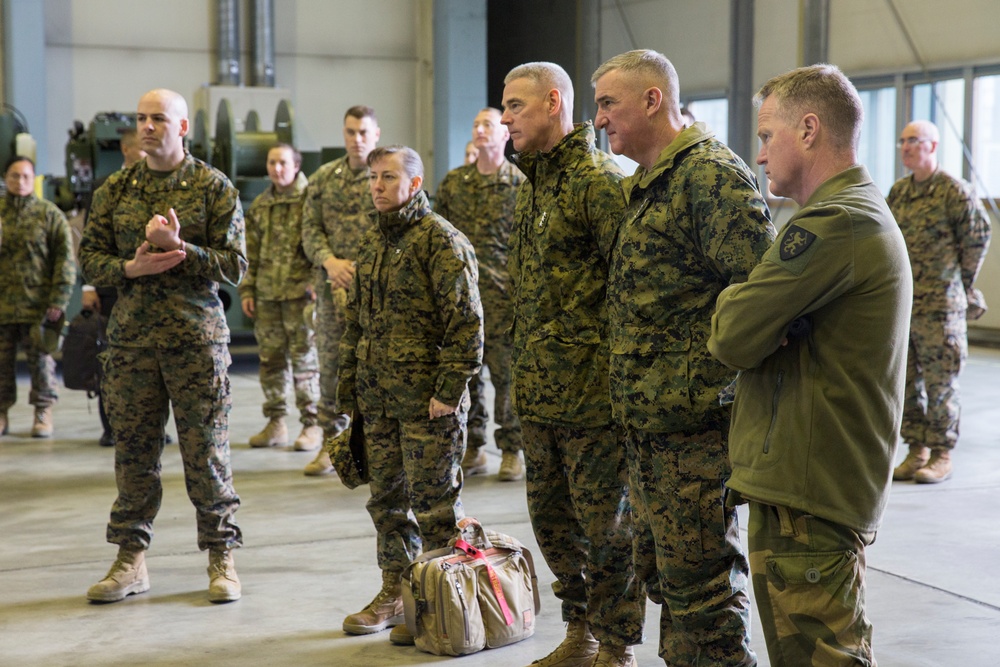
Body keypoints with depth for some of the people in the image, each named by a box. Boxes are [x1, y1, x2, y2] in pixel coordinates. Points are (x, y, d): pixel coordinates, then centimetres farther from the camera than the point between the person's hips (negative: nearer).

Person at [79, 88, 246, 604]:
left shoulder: (215, 188, 0)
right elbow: (89, 258, 9)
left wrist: (179, 247, -18)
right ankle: (131, 560, 16)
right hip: (131, 337, 3)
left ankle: (221, 559, 11)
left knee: (207, 452, 0)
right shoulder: (115, 190, 10)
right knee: (133, 451, 6)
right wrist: (131, 268, -10)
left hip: (196, 335, -3)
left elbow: (234, 266, -5)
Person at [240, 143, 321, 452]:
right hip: (266, 294, 6)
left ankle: (312, 425, 6)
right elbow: (251, 253, 18)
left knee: (305, 359, -2)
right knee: (271, 359, 9)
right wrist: (247, 289, 12)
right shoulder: (259, 206, 14)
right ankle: (275, 423, 18)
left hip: (300, 291, -6)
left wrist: (319, 283, -12)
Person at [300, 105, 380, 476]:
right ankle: (331, 443, 16)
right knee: (331, 365, 7)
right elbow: (310, 228, 9)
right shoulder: (323, 178, 11)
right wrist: (329, 261, -9)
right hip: (332, 286, 3)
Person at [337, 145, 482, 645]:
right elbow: (356, 319, 21)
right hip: (377, 397, 8)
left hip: (426, 397, -7)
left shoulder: (442, 241, -10)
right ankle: (395, 593, 24)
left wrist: (449, 389, -18)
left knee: (433, 502, -1)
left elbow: (466, 323, -14)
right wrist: (347, 386, 17)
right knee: (387, 498, 13)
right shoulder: (372, 242, 15)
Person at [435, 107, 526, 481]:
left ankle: (512, 450, 9)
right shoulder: (453, 182, 12)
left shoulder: (520, 184, 0)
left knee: (506, 374, -2)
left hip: (502, 295, -4)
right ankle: (472, 449, 17)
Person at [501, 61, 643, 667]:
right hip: (540, 390, 9)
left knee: (605, 520, 2)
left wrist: (617, 377, -19)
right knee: (552, 516, 16)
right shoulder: (533, 180, 15)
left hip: (592, 390, -9)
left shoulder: (599, 180, -14)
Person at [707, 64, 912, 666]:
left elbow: (732, 338, -18)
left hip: (805, 495, -11)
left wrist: (732, 299, 2)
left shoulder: (834, 223, -18)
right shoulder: (868, 213, 18)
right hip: (841, 483, 11)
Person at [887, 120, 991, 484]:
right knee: (905, 379, 9)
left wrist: (961, 284, 5)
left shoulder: (955, 190, -8)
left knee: (940, 381, -1)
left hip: (940, 304, -6)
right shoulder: (897, 191, 10)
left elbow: (978, 237, -1)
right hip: (899, 303, 6)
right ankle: (917, 450, 18)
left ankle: (942, 456, 8)